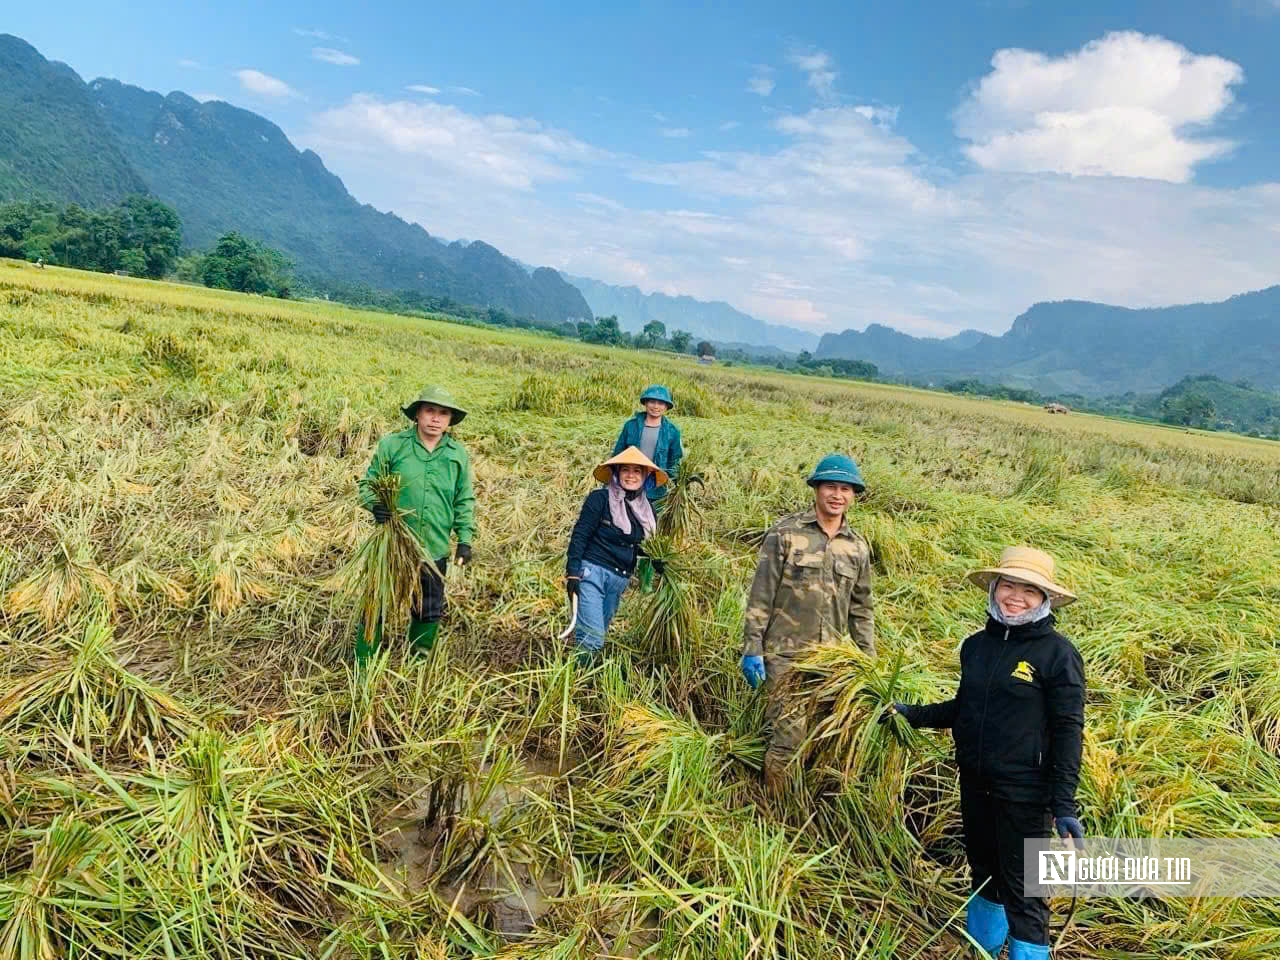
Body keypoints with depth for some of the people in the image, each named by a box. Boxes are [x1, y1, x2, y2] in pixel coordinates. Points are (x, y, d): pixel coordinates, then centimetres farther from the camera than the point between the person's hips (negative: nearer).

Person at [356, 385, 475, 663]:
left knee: (430, 612, 16)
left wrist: (465, 539, 4)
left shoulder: (458, 455, 4)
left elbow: (465, 501, 10)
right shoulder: (391, 444, -5)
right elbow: (368, 483, 2)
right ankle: (364, 664, 24)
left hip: (435, 550, 3)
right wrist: (374, 504, -19)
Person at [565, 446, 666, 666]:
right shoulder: (600, 498, -7)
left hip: (619, 580, 6)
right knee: (592, 639, -16)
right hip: (592, 571, -6)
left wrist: (664, 568, 6)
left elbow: (643, 546, 21)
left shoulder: (646, 509, 11)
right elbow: (579, 535, -9)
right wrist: (572, 572, -15)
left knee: (596, 635, 13)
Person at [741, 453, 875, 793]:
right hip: (786, 655, -5)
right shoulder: (785, 533, -4)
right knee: (790, 734, -7)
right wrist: (752, 649, -9)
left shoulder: (858, 548, 10)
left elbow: (861, 610, 17)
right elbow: (761, 595, -5)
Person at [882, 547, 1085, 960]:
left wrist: (1063, 805, -15)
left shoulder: (1057, 653, -12)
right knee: (983, 872, 22)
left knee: (1022, 889, 3)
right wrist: (912, 714, 8)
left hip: (1024, 790, -6)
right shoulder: (976, 645, 3)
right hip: (974, 784, 6)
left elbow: (1067, 731, -12)